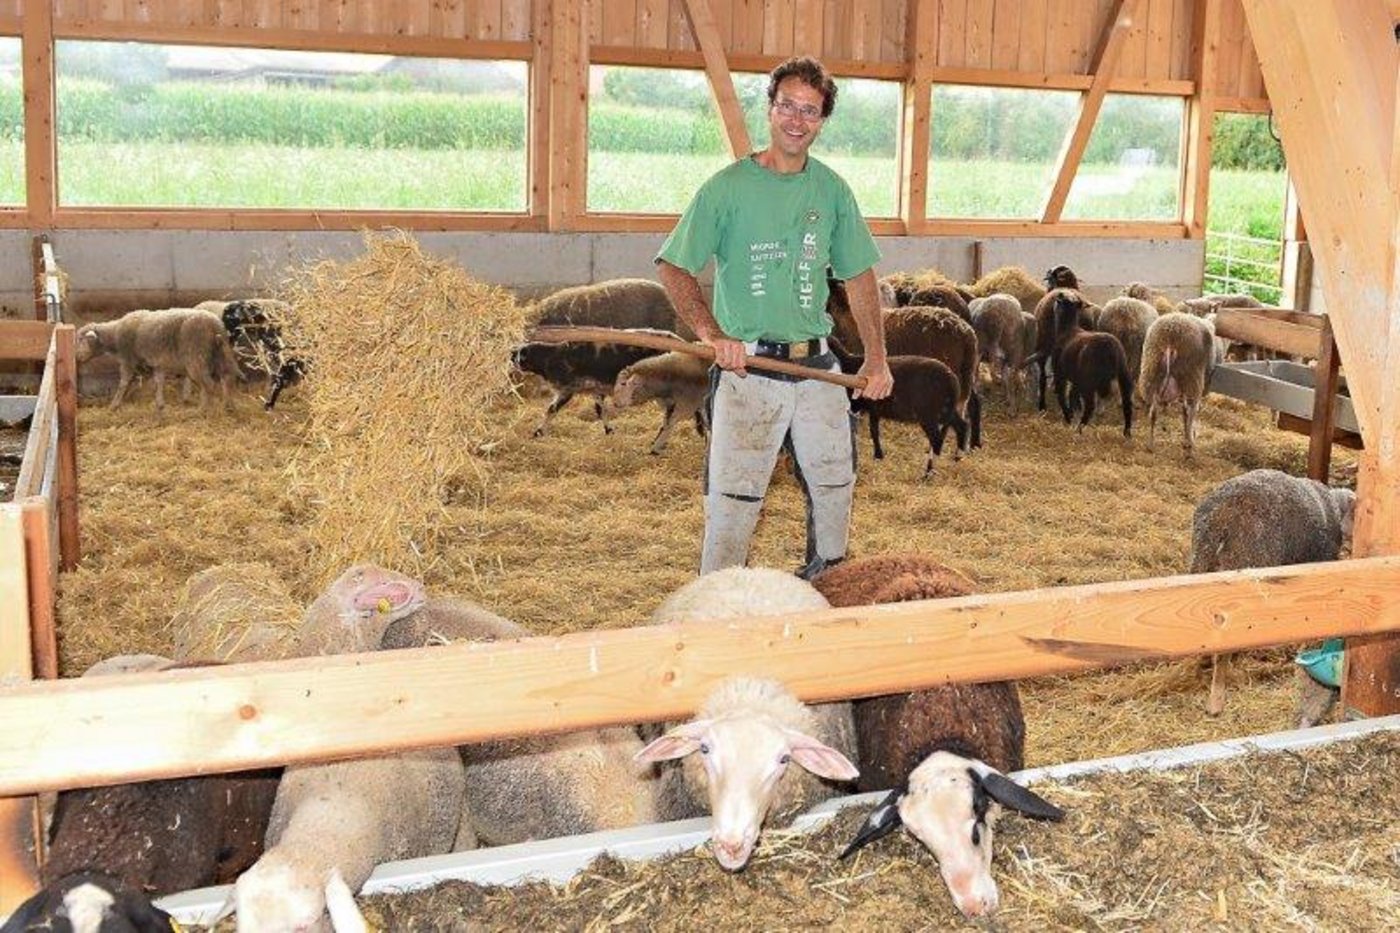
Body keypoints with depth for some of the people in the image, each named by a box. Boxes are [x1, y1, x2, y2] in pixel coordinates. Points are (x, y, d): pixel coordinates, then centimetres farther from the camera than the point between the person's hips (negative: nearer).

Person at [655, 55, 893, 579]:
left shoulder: (832, 191, 8)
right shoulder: (728, 187, -4)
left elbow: (858, 276, 15)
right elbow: (673, 267, -6)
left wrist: (876, 358, 9)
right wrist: (710, 331, -21)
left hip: (818, 368, 5)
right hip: (747, 368, -4)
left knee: (834, 488, 14)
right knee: (732, 504, -5)